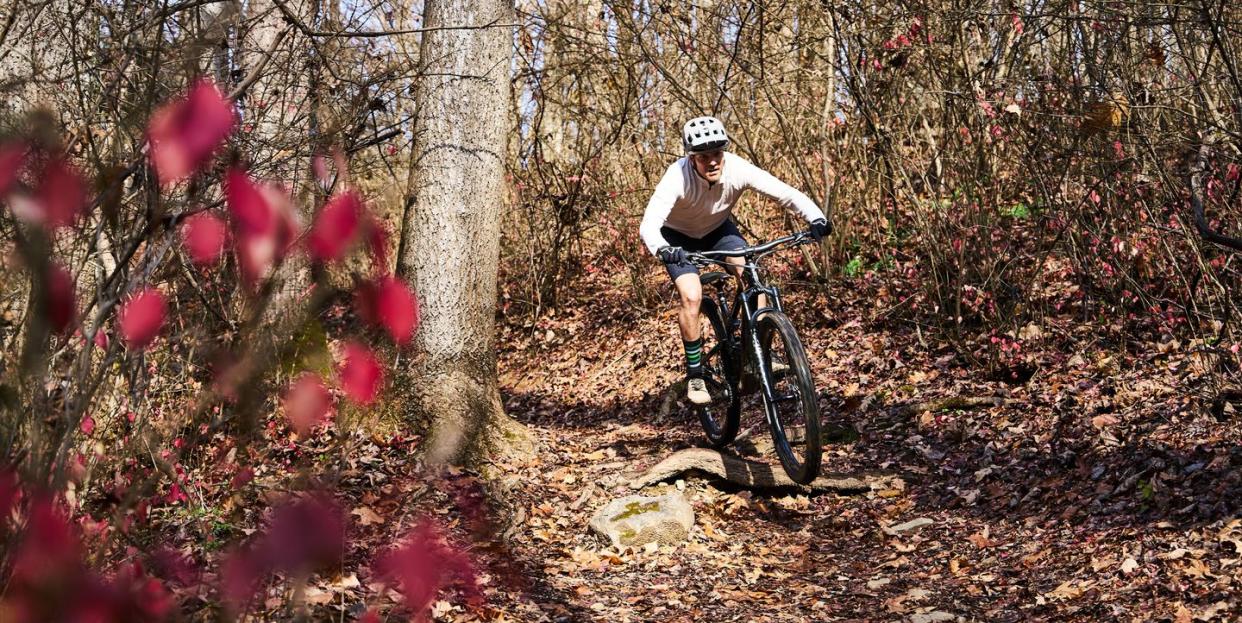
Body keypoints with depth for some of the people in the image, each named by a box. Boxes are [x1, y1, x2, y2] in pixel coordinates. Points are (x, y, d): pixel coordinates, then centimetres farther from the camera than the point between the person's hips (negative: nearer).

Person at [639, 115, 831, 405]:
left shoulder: (737, 169, -30)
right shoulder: (678, 176, -37)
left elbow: (786, 193, -31)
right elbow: (649, 223, -46)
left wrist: (816, 218, -49)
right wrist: (662, 249, -67)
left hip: (718, 229, 3)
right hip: (680, 236, -3)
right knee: (691, 296, -21)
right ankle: (695, 375, -5)